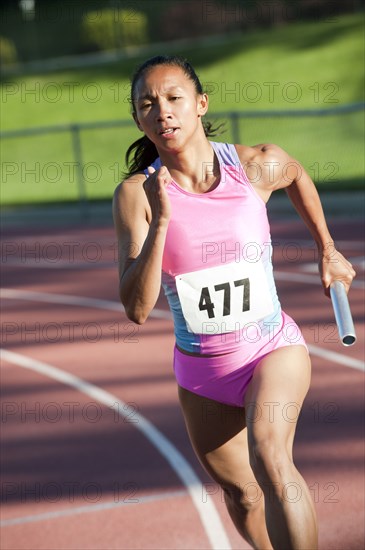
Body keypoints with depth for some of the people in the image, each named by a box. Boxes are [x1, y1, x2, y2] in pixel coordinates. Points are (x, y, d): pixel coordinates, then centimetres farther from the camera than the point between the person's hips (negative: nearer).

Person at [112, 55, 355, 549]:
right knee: (242, 496, 18)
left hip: (274, 348, -2)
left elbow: (297, 176, 15)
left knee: (269, 458, -31)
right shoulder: (136, 193, -15)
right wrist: (161, 220, -32)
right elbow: (137, 309, -23)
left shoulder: (258, 165, -12)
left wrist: (328, 252, 18)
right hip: (201, 372, 2)